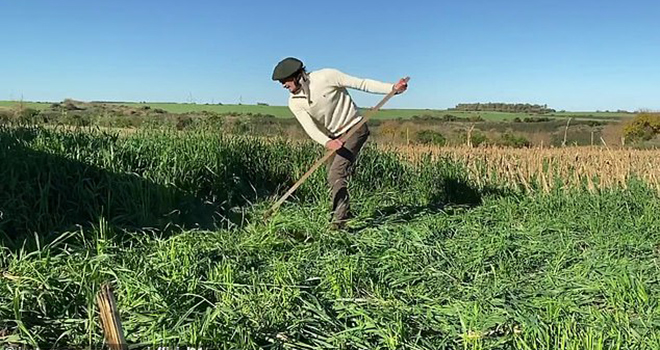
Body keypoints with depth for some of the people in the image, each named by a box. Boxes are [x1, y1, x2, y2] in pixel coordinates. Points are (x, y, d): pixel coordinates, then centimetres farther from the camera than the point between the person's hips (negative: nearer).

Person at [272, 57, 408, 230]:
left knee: (336, 174, -18)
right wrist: (327, 142, -39)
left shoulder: (326, 76, -19)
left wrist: (392, 88, -20)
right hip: (334, 137, 6)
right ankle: (345, 215, 31)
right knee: (333, 178, 11)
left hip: (355, 129, -6)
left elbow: (361, 84, -15)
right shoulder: (295, 102, -7)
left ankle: (339, 222, -15)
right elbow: (310, 128, -19)